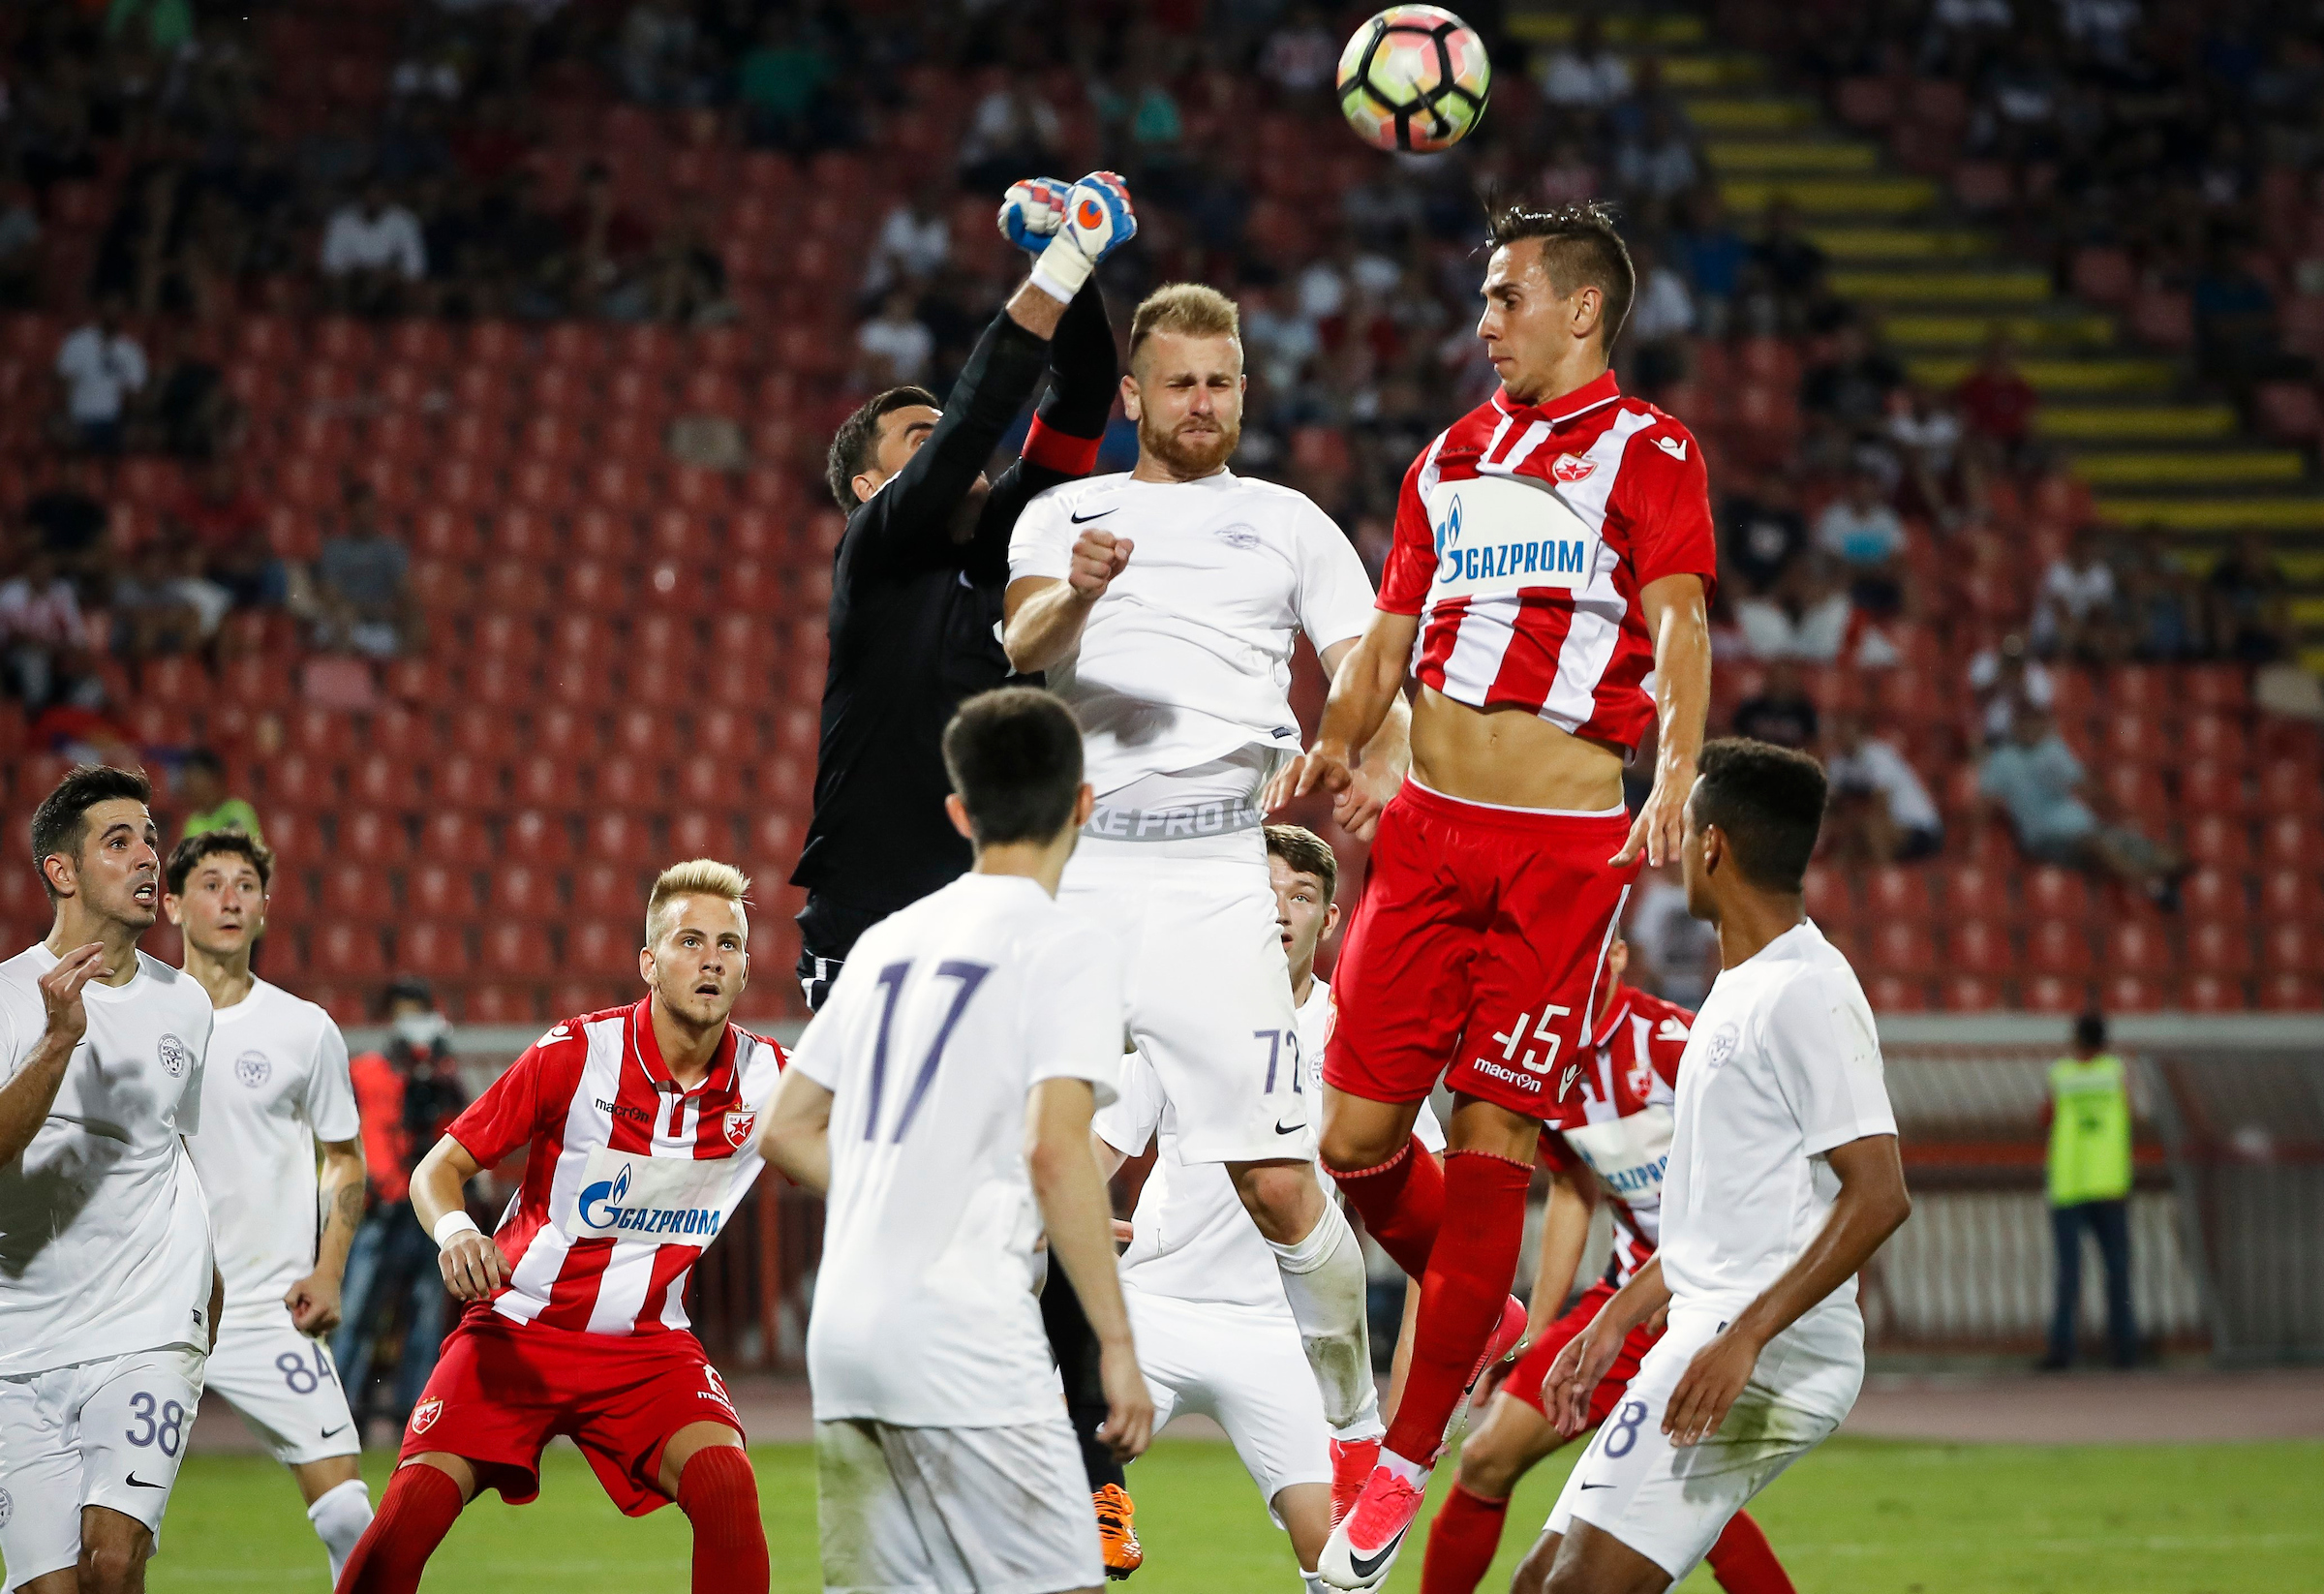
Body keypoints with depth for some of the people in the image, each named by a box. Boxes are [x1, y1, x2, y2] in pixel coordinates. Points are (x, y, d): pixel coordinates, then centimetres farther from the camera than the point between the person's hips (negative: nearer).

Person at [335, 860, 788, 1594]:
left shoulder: (764, 1075, -5)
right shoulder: (577, 1052, -12)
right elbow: (436, 1169, -8)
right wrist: (454, 1231, -30)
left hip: (648, 1343, 2)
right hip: (518, 1330, -1)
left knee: (724, 1479, -26)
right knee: (414, 1505, -19)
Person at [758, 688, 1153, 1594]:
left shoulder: (889, 942, 17)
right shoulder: (1067, 947, -4)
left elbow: (785, 1132, 19)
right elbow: (1055, 1147, -15)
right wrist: (1116, 1341, -12)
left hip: (844, 1339, 7)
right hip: (966, 1337, -7)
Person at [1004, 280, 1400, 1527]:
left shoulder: (1289, 525, 17)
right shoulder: (1062, 514, 18)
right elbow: (1018, 649, 0)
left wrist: (1385, 760, -15)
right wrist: (1075, 595, -24)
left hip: (1213, 873, -1)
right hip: (1070, 869, 1)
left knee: (1278, 1184, -9)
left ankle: (1350, 1426, 8)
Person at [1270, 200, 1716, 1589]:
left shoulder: (1645, 451, 0)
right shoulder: (1452, 458, 17)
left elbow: (1680, 626, -11)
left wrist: (1674, 778, -27)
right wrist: (1335, 751, 3)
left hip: (1564, 845, -5)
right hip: (1428, 830, 5)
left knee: (1491, 1138, -5)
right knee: (1357, 1131, 0)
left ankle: (1408, 1463, 3)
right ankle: (1484, 1319, 28)